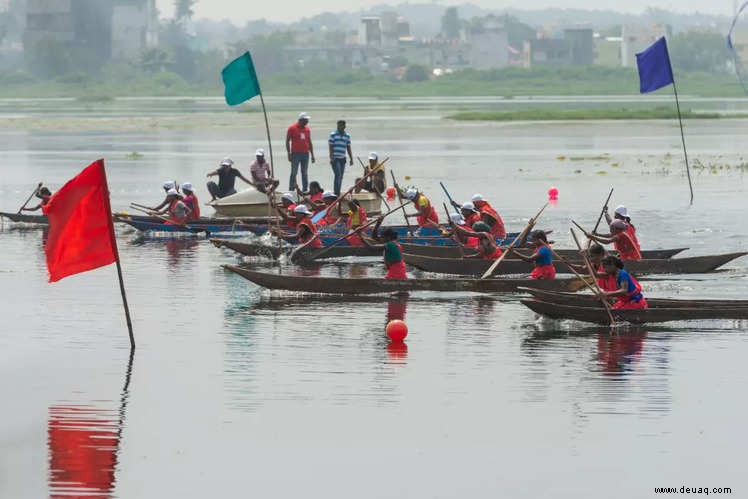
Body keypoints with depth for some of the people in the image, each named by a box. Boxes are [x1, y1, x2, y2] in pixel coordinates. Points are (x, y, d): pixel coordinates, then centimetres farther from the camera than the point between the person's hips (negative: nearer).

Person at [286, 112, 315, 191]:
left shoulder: (307, 129, 13)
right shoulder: (292, 128, -1)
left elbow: (310, 143, 19)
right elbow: (287, 141, -1)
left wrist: (312, 155, 14)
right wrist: (289, 153, -9)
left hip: (305, 154, 5)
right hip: (296, 154, -5)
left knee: (305, 173, 6)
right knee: (294, 173, -6)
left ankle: (305, 190, 8)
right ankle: (291, 190, -4)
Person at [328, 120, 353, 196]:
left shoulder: (347, 136, 11)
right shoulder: (333, 135, -2)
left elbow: (348, 148, 15)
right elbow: (330, 147, -5)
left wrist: (351, 159, 10)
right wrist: (331, 158, -14)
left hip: (342, 158, 5)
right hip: (335, 158, -5)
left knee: (340, 177, 6)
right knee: (338, 175, -15)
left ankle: (338, 193, 13)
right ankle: (336, 193, -15)